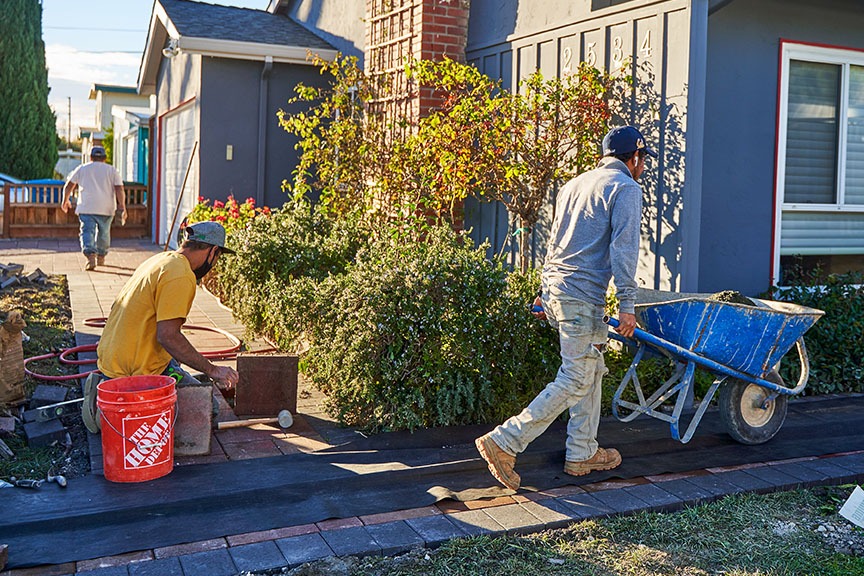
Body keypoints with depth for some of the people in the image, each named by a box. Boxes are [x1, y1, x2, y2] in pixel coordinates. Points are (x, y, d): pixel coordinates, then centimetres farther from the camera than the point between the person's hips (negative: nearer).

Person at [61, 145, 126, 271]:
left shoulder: (82, 168, 14)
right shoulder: (112, 170, 11)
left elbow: (68, 186, 16)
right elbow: (119, 189, -1)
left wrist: (65, 200, 31)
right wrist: (122, 207, -6)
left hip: (86, 207, -1)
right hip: (106, 208, 1)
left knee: (87, 231, -7)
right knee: (104, 232, 17)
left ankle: (91, 256, -28)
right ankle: (101, 258, 28)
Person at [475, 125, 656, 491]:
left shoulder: (574, 184, 21)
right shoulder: (625, 188, -4)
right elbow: (622, 248, -14)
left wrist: (545, 293, 27)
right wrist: (627, 302, -14)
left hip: (554, 286, 9)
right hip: (582, 295, -9)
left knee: (591, 369, 17)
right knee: (575, 381, -5)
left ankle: (582, 454, 22)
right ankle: (505, 442, -9)